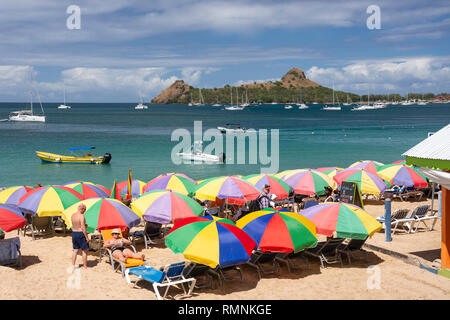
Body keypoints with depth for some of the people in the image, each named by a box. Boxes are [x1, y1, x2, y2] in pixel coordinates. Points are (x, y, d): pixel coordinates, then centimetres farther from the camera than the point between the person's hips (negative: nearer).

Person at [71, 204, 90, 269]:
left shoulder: (73, 215, 7)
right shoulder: (81, 216, -17)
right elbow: (83, 228, -21)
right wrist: (87, 237, -16)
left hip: (74, 233, 7)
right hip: (81, 234, -7)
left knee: (75, 250, 14)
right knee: (84, 251, 3)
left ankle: (73, 265, 14)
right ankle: (85, 267, 7)